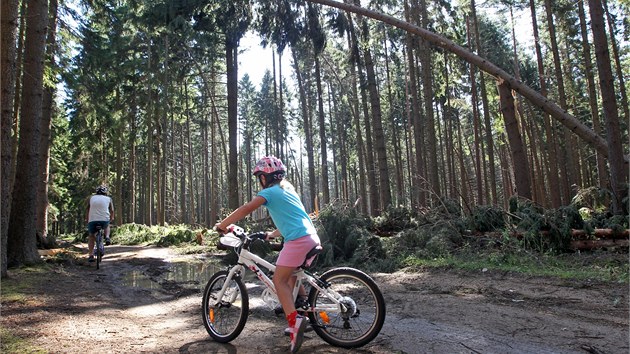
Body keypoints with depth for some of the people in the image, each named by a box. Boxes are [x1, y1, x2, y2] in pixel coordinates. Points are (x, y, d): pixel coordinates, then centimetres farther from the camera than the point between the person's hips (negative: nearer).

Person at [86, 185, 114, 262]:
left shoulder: (91, 198, 17)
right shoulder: (108, 198, 13)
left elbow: (87, 210, 22)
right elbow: (112, 211, 13)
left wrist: (87, 219, 35)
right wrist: (111, 218, 30)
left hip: (92, 221, 1)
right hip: (105, 220, -1)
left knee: (91, 236, 21)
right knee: (107, 226, 35)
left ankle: (91, 255, 9)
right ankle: (107, 237, 9)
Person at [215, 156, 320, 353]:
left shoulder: (269, 192, 0)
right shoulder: (288, 190, 25)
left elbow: (246, 209, -9)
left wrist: (222, 225, -1)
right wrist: (273, 234, 39)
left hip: (298, 239, -9)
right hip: (312, 237, 9)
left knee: (279, 279, -4)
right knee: (290, 276, 24)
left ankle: (295, 321, -16)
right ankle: (304, 312, 29)